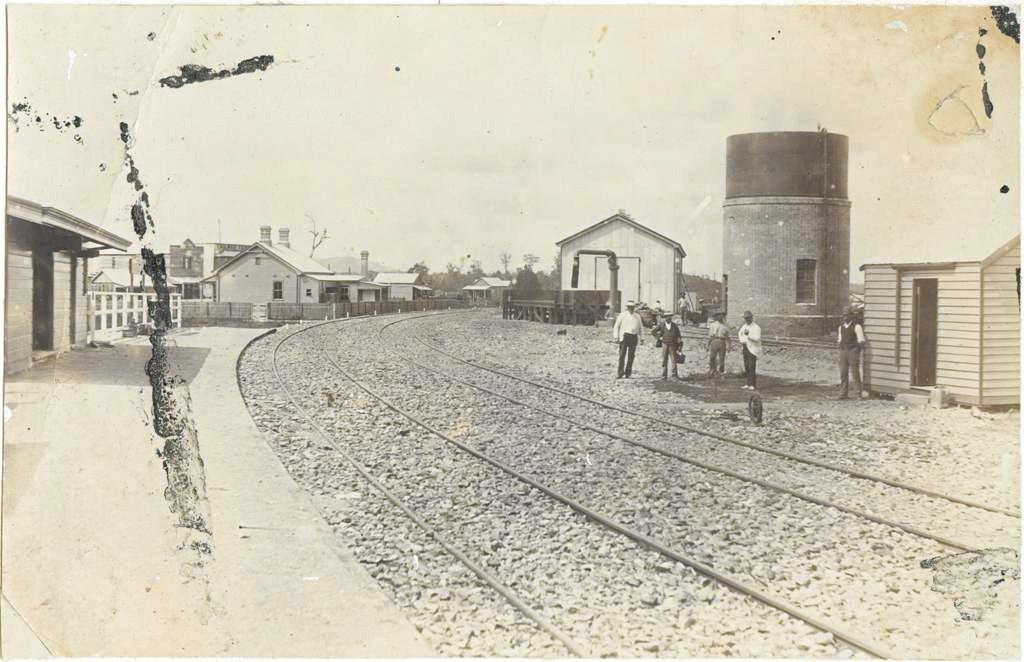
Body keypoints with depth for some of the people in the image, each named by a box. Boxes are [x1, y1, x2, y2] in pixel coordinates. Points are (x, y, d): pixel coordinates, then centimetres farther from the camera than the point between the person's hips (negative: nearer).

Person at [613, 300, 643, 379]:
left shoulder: (637, 316, 12)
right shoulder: (622, 315, 4)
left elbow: (640, 327, 22)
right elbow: (616, 326, 6)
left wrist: (639, 337, 13)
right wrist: (616, 337, -2)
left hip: (634, 337, 3)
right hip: (624, 336, -3)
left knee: (631, 356, 3)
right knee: (622, 355, -9)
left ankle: (628, 373, 10)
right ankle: (620, 373, -9)